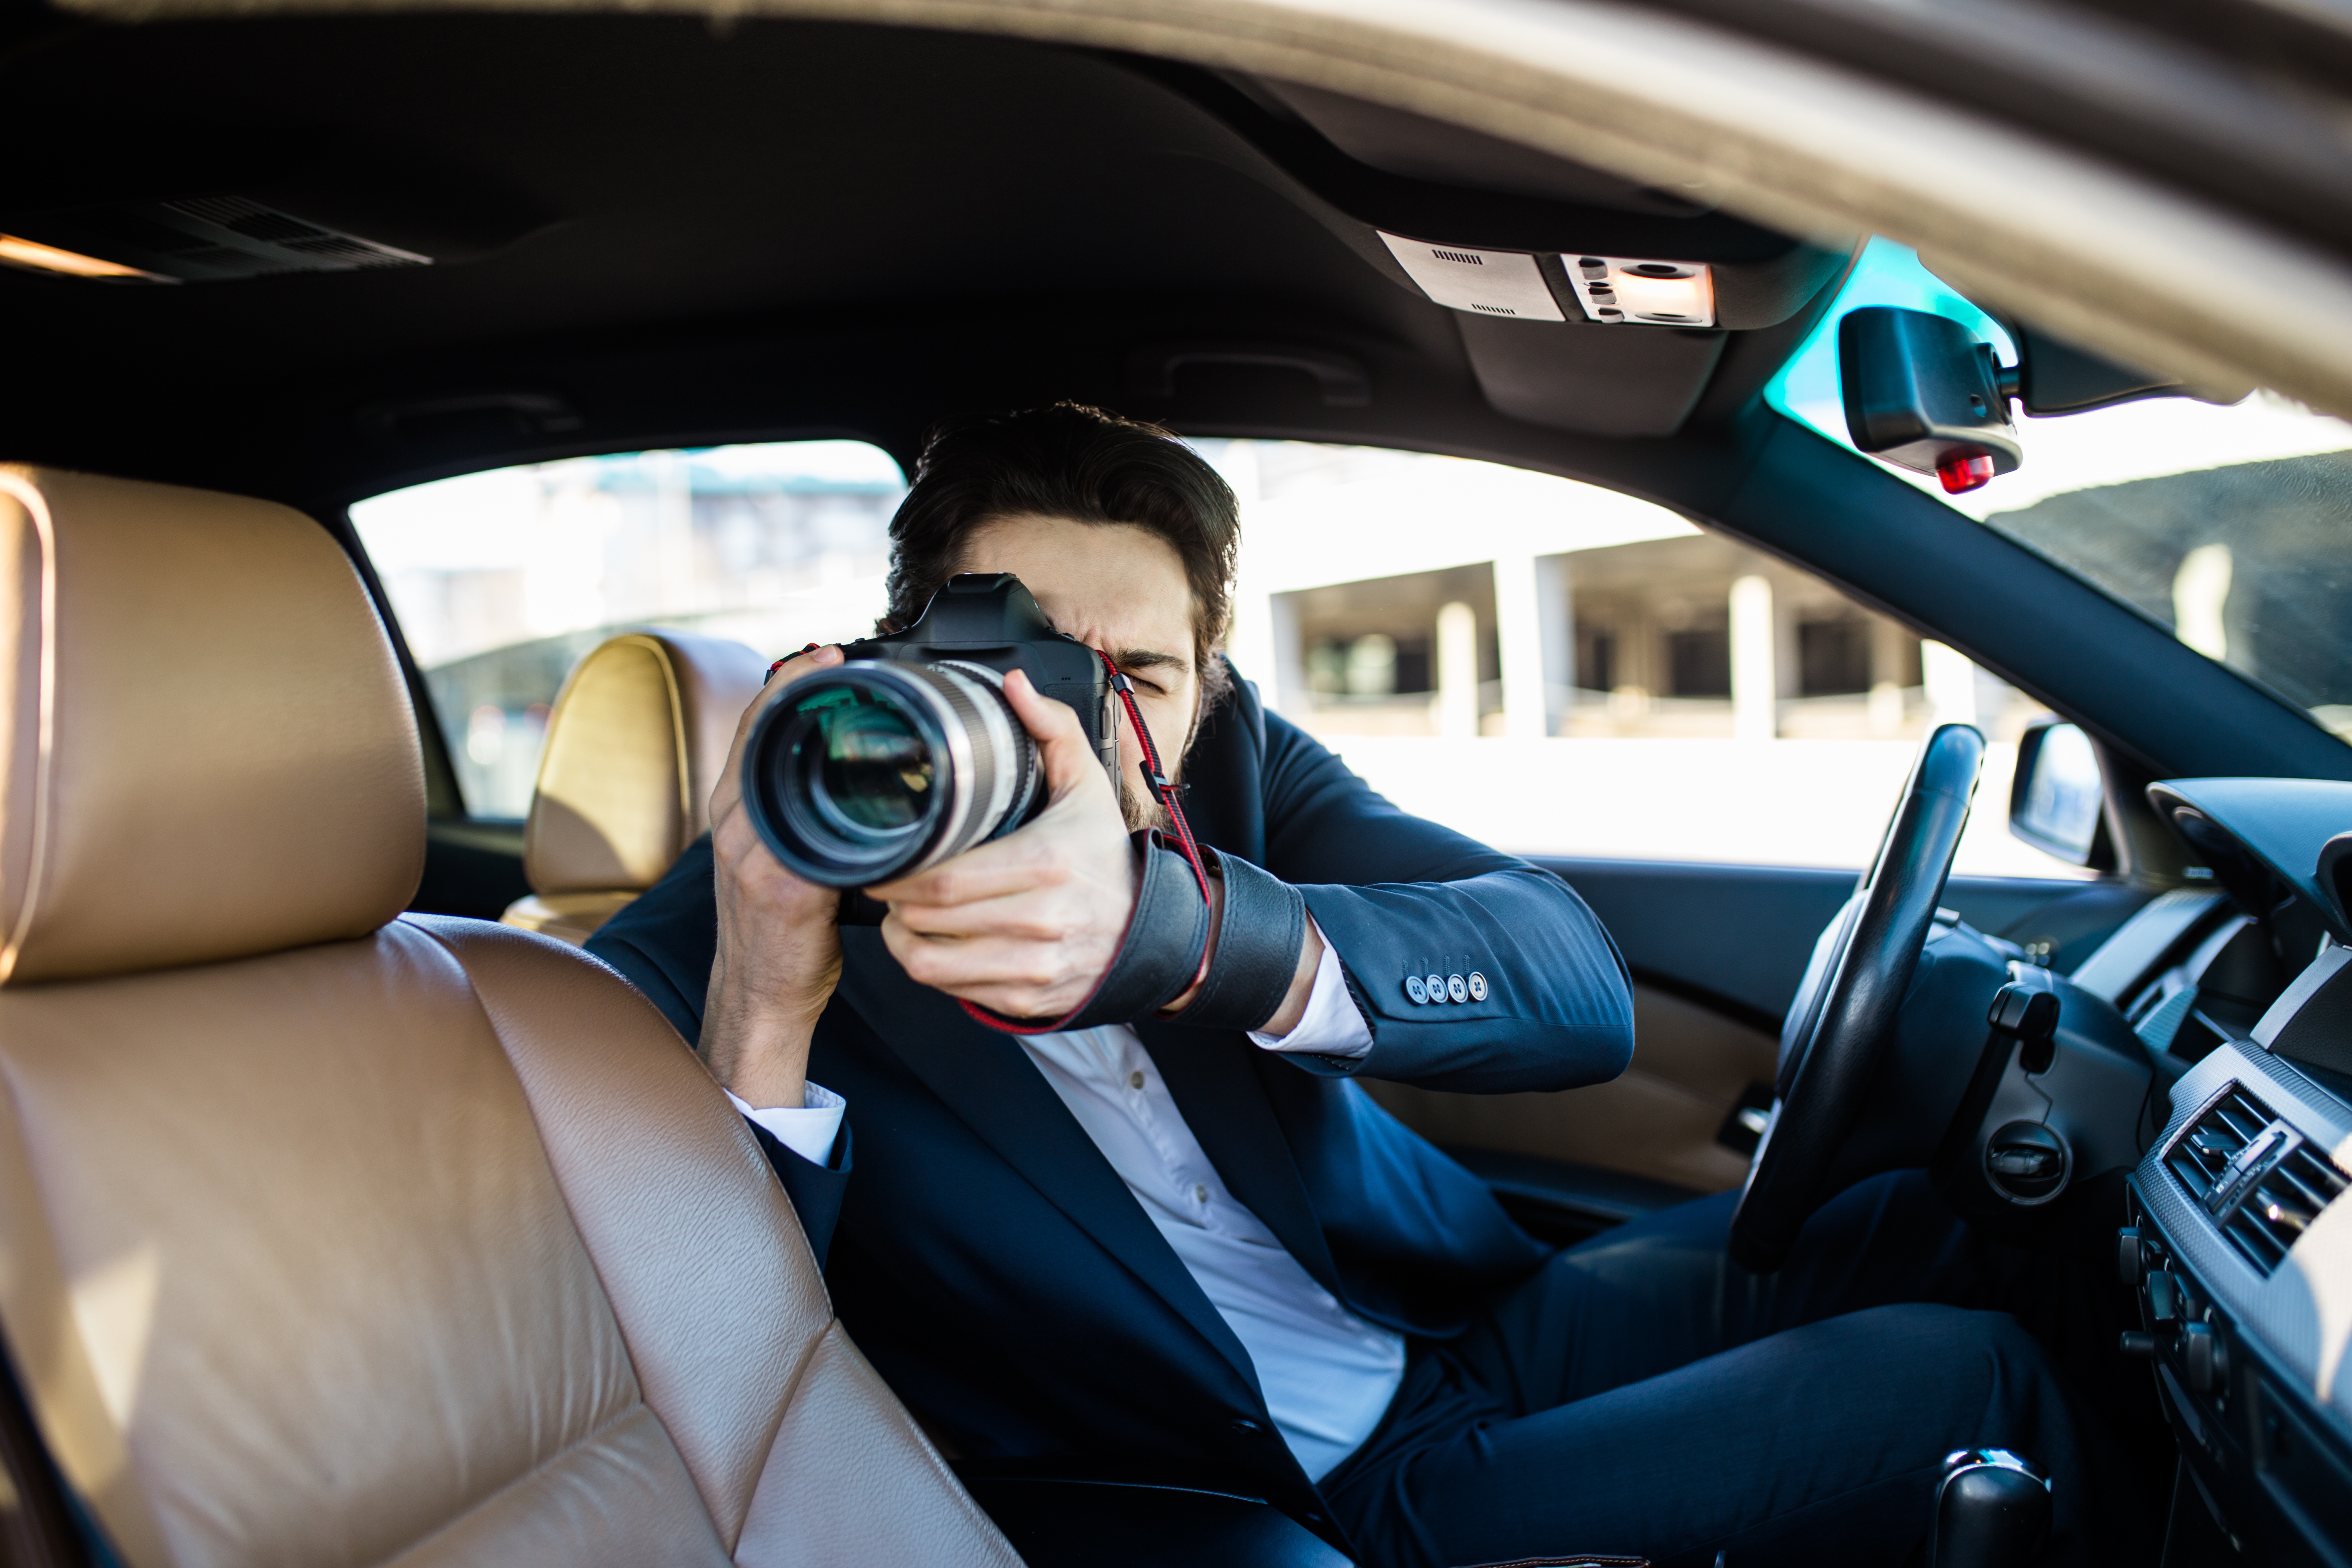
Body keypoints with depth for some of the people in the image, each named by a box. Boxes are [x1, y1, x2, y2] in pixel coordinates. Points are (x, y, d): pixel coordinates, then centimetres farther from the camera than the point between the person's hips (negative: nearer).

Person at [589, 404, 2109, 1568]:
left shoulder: (1229, 758, -6)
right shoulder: (695, 969, -16)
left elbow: (1582, 987, -22)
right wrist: (764, 1023, -40)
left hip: (1472, 1324, 5)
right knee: (1968, 1381, -11)